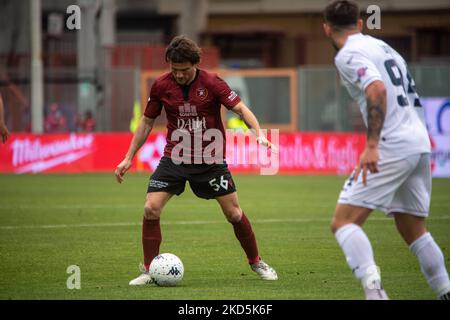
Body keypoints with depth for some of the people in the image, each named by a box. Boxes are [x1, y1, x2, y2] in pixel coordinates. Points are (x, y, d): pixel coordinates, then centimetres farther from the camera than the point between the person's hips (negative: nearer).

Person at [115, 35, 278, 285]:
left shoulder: (211, 83, -12)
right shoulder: (161, 86, -4)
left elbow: (240, 108, -13)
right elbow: (147, 122, 7)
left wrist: (259, 133, -31)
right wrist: (129, 158, 6)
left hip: (210, 159, -1)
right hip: (174, 159, 1)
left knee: (234, 213, 1)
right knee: (151, 209, -14)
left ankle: (256, 262, 23)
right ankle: (149, 270, -1)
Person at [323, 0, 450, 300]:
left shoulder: (348, 55, -4)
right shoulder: (384, 47, 22)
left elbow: (377, 89, -22)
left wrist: (372, 145, -27)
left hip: (392, 147, -8)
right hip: (420, 144, 8)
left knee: (343, 221, -8)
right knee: (414, 229, 20)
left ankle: (373, 287, -27)